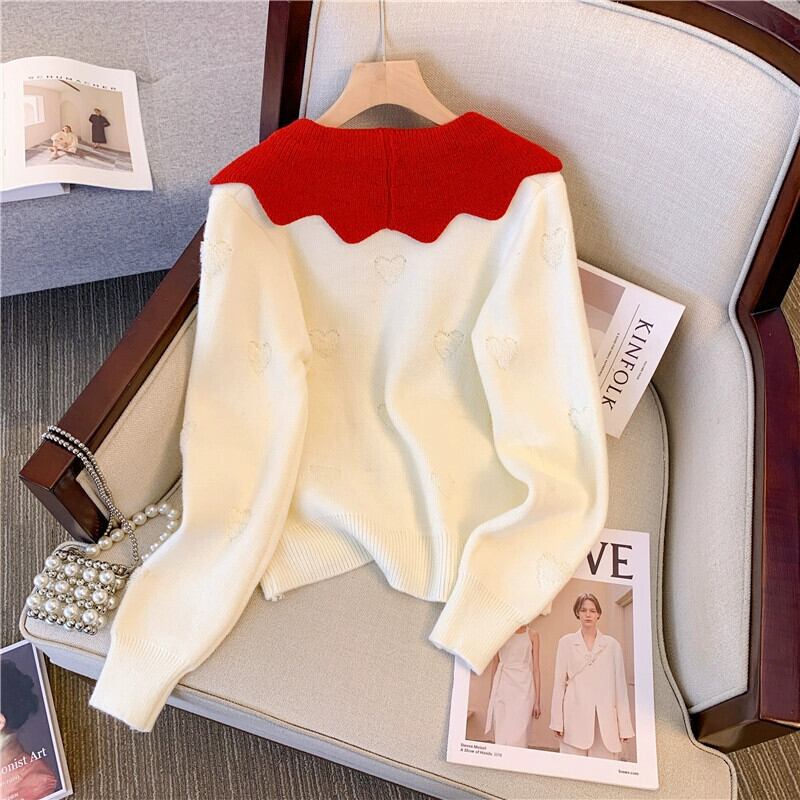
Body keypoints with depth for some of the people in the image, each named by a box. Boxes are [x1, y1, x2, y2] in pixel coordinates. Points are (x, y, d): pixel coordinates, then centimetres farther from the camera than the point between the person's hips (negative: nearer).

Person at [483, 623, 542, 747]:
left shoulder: (532, 635, 3)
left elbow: (536, 668, 3)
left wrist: (537, 700, 1)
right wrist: (492, 691, 14)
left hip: (523, 689, -2)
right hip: (502, 688, 2)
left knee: (517, 736, -8)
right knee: (501, 735, 2)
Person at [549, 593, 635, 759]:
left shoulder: (612, 644, 9)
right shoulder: (566, 642, 8)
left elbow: (620, 684, 7)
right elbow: (559, 682, 6)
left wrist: (624, 726, 3)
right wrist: (557, 721, 0)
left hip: (605, 719, 1)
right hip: (575, 718, 0)